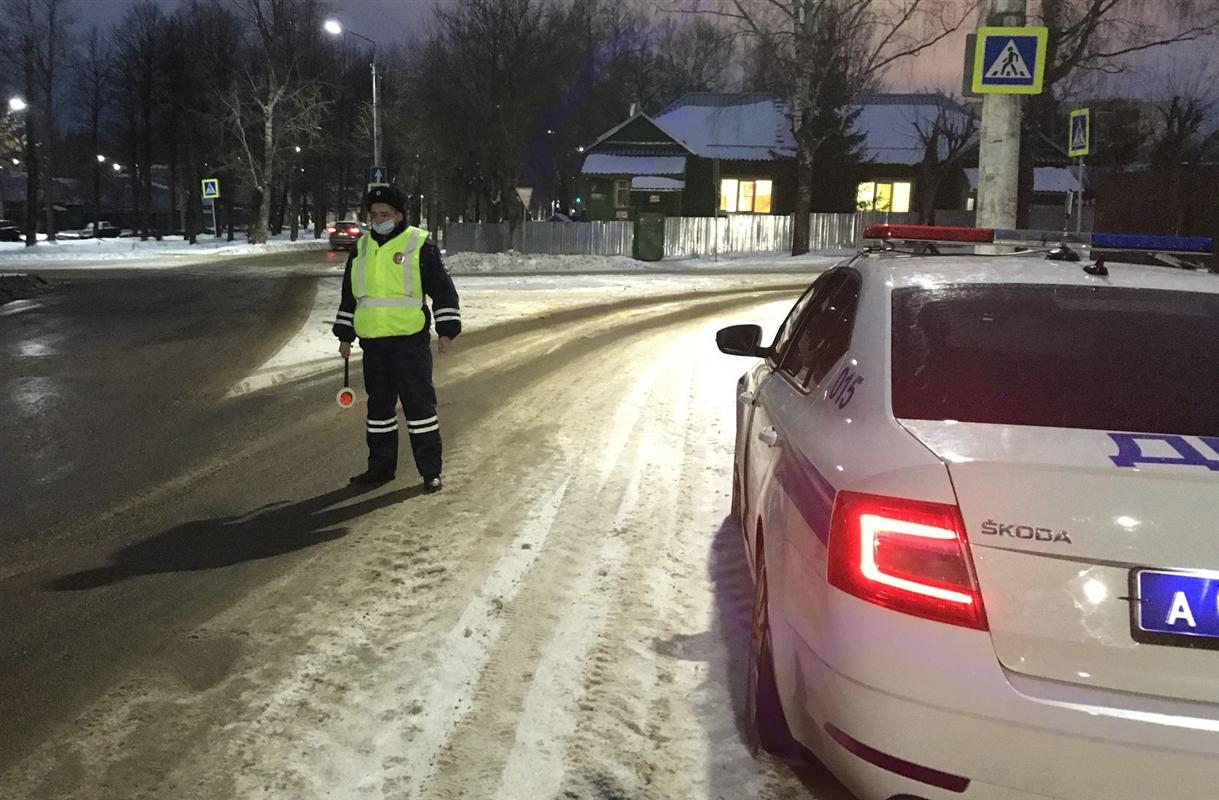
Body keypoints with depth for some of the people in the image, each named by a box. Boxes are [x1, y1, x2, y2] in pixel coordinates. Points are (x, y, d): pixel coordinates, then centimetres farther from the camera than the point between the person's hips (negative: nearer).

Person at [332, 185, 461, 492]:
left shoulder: (419, 245, -3)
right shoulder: (361, 249, 13)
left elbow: (443, 289, -2)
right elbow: (349, 296, 20)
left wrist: (446, 329, -8)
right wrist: (345, 335, 18)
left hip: (410, 340, -5)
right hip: (373, 343, 5)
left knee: (419, 404, -4)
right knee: (379, 406, 13)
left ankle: (430, 471, 3)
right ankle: (381, 466, 24)